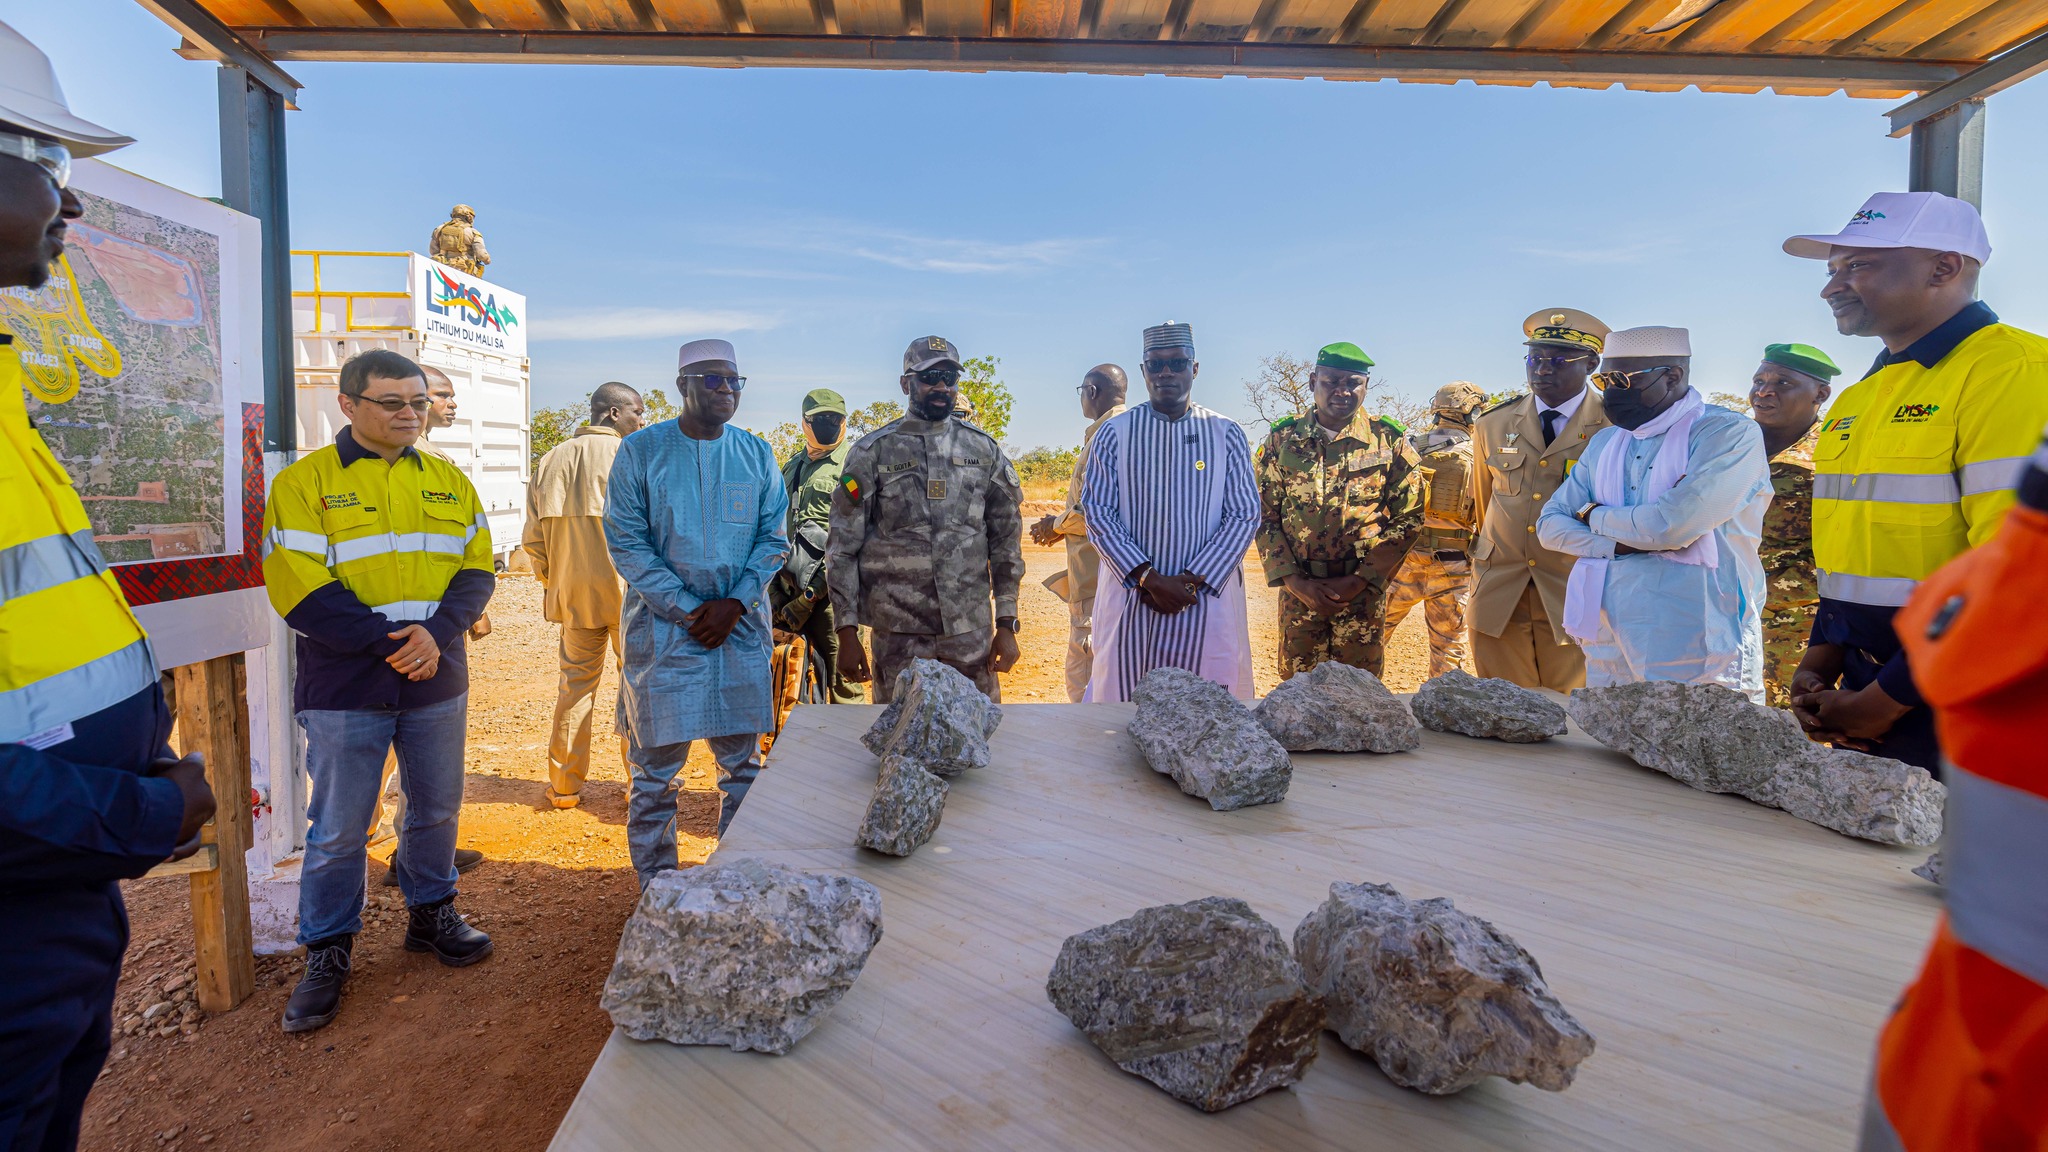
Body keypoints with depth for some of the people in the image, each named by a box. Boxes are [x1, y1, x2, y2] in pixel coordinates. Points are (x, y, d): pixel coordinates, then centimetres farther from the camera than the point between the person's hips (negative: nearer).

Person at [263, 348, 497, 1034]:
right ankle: (327, 951, 23)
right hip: (345, 692, -3)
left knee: (436, 810, 15)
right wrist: (391, 643, -18)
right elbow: (299, 591, -12)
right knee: (338, 829, 6)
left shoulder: (448, 481, 8)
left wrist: (436, 632, -14)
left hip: (437, 684, 4)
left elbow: (476, 569, 4)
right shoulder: (303, 483, -4)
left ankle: (431, 913, 34)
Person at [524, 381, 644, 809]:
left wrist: (553, 582, 18)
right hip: (629, 590, -5)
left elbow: (534, 538, 8)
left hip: (573, 593, 5)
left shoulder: (552, 460, 8)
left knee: (575, 683, 13)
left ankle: (564, 786, 19)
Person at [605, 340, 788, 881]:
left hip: (741, 627, 3)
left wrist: (734, 603, -9)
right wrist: (688, 608, -13)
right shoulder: (641, 450, -2)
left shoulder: (756, 454, 7)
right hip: (662, 628, -3)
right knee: (656, 768, 3)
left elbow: (773, 537, 5)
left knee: (743, 764, 11)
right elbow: (626, 542, -6)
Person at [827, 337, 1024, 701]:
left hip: (972, 634, 2)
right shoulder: (872, 452, 0)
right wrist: (847, 633, -5)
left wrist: (1007, 624, 4)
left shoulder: (985, 450, 7)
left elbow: (1006, 541, 8)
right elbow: (843, 548, 0)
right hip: (897, 637, -1)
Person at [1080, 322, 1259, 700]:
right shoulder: (1115, 433, 4)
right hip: (1131, 597, 0)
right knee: (1122, 699, 4)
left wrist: (1193, 581, -10)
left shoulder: (1226, 434, 5)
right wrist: (1149, 578, -12)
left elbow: (1244, 515, 1)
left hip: (1208, 596, 1)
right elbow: (1097, 512, -2)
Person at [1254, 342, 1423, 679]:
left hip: (1363, 590, -1)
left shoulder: (1390, 441, 0)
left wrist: (1358, 581, -10)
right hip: (1298, 589, 1)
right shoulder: (1282, 439, 2)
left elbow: (1408, 518, -1)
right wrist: (1295, 581, -9)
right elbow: (1264, 517, 1)